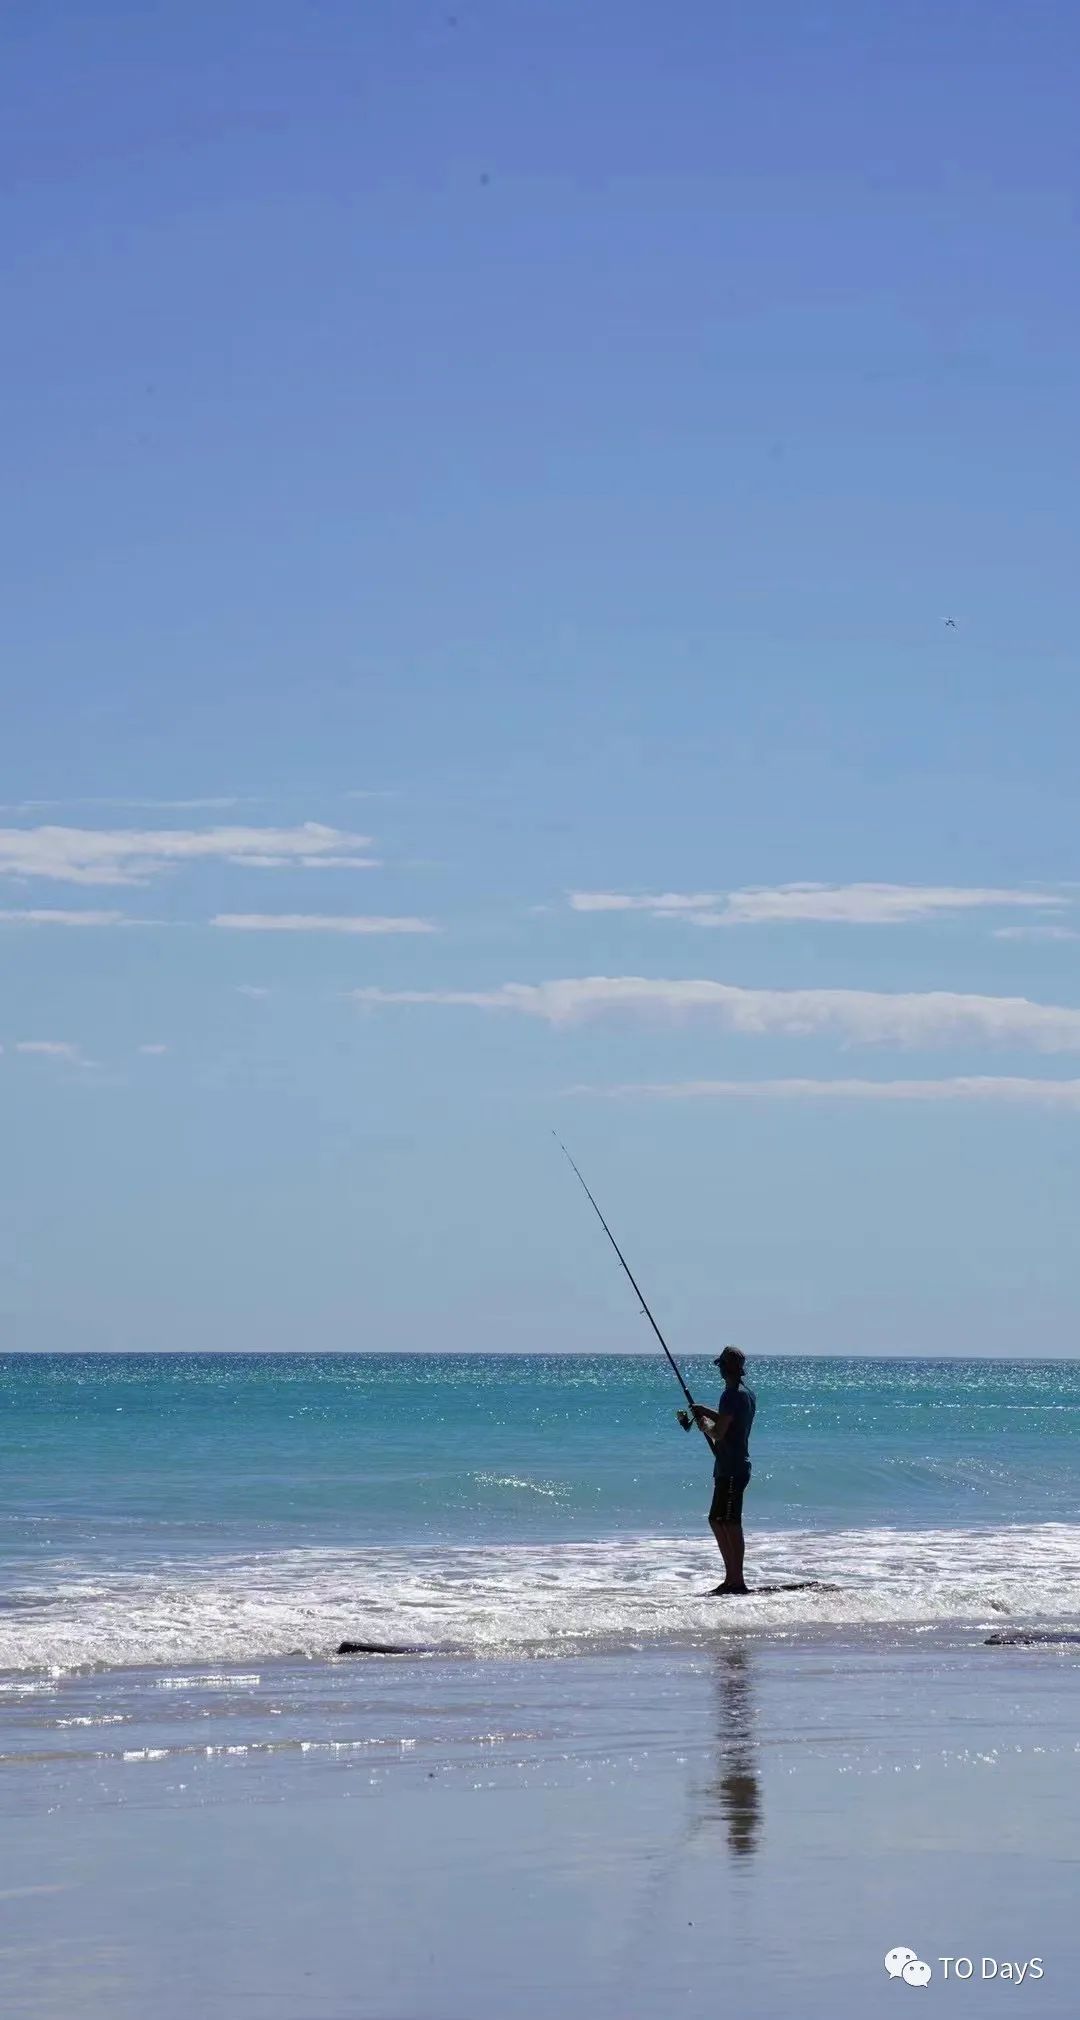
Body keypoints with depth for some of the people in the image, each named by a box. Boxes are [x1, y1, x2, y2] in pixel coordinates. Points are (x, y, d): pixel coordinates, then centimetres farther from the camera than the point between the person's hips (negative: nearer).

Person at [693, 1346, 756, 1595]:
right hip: (738, 1466, 10)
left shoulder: (732, 1395, -17)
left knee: (730, 1523, -7)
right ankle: (731, 1578, 20)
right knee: (717, 1520, 16)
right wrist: (707, 1412, 27)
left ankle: (737, 1581, -7)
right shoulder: (748, 1394, 14)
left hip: (730, 1469, -10)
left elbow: (718, 1433, -19)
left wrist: (705, 1424, 0)